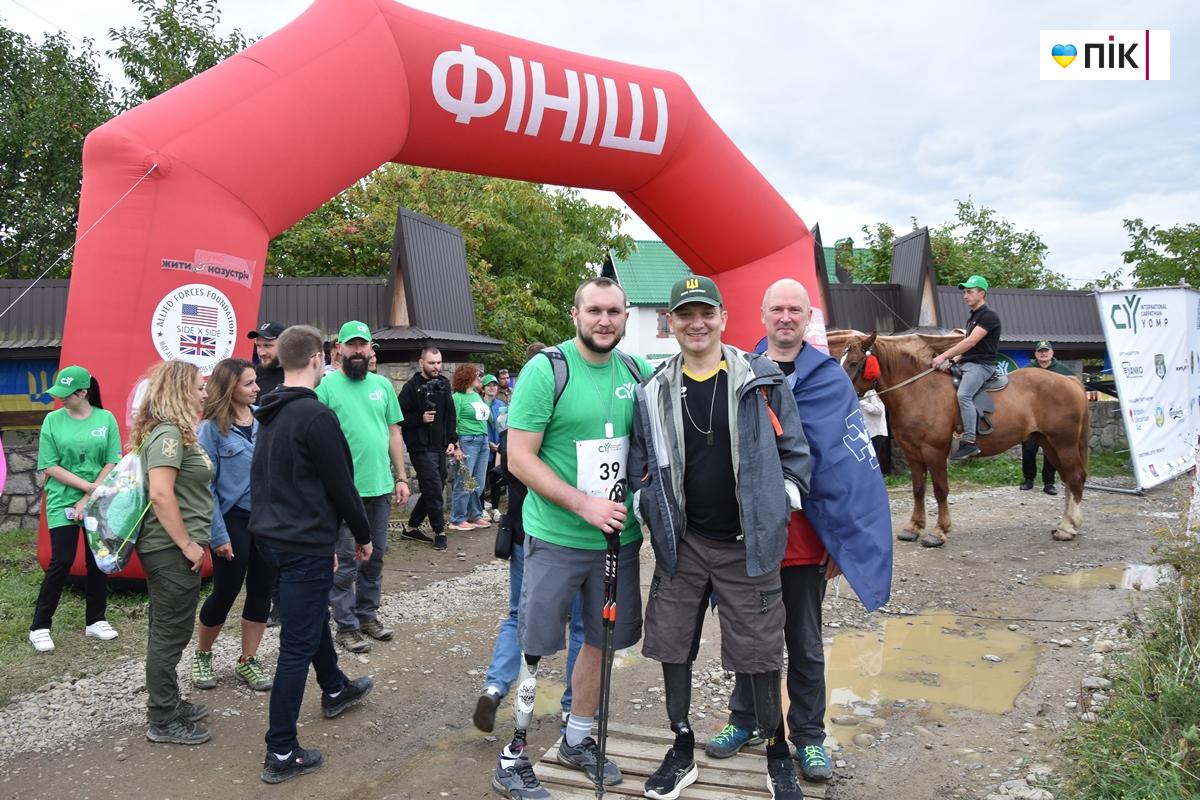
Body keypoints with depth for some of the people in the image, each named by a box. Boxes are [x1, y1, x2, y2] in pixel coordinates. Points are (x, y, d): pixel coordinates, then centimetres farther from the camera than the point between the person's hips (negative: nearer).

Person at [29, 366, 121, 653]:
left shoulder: (106, 419, -2)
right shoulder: (53, 420, -3)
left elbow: (112, 464, -4)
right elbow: (50, 467, -5)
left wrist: (89, 498, -9)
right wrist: (87, 486, -13)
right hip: (63, 503, -1)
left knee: (99, 561, 7)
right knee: (61, 562, -4)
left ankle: (95, 621, 21)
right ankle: (39, 627, 9)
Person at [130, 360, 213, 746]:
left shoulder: (175, 432, 12)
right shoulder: (168, 434, -18)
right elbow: (161, 494, -26)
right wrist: (187, 544, -20)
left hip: (172, 550, 10)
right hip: (172, 551, -10)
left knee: (168, 632, 19)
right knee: (170, 634, 1)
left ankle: (169, 704, 33)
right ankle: (163, 722, 13)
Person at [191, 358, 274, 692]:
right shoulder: (212, 428, -11)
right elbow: (205, 485, -11)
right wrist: (218, 534, -13)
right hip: (233, 520, -4)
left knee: (261, 590, 10)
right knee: (226, 592, 8)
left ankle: (248, 661, 26)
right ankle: (202, 656, 32)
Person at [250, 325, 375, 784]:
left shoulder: (271, 414, 10)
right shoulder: (316, 415, -19)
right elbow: (341, 485, -17)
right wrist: (363, 534, -2)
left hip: (276, 535, 10)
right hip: (307, 542, -10)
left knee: (313, 615, 28)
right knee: (298, 643, -2)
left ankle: (335, 690, 49)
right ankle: (280, 753, 5)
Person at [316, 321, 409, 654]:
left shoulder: (382, 384, 9)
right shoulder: (326, 386, -6)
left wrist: (401, 477, 10)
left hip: (381, 487, 5)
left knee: (375, 556, 15)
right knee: (346, 561, 2)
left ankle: (367, 614, 30)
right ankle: (346, 625, 15)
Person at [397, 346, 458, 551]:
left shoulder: (443, 384, 11)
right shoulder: (412, 387, -8)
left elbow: (451, 415, 16)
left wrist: (452, 440, 7)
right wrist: (420, 418, -21)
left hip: (440, 447, 7)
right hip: (421, 447, -7)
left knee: (434, 490, 12)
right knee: (434, 490, -6)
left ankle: (411, 527, 26)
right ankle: (439, 532, 7)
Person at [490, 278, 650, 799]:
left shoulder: (637, 371, 3)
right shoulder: (545, 371, -12)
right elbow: (519, 457, -15)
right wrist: (584, 505, -20)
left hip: (619, 536, 5)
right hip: (556, 539, -5)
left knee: (602, 640, 16)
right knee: (535, 650, 3)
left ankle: (577, 741, 37)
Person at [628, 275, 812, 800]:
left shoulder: (762, 381, -4)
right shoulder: (654, 393, 4)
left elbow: (794, 451, 0)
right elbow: (640, 463, 11)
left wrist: (779, 510, -3)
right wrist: (650, 513, 1)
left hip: (749, 544, -3)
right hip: (681, 544, 3)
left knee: (759, 652, 6)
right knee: (672, 647, 10)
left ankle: (777, 754, 27)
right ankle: (682, 751, 29)